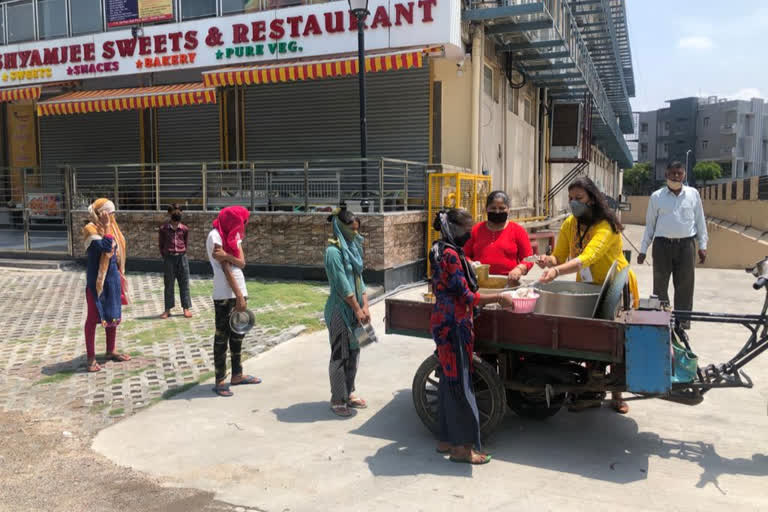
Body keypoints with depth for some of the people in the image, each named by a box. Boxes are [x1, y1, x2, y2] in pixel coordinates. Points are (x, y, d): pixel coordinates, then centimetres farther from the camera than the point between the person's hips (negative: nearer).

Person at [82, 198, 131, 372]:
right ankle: (91, 357, 7)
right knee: (94, 317, -1)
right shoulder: (91, 229, -11)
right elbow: (105, 246, -27)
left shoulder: (112, 227, 11)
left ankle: (111, 351, 28)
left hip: (112, 277, 8)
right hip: (96, 279, -8)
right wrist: (106, 226, -19)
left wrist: (120, 277, 17)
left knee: (113, 314, 14)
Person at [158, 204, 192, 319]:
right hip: (169, 258, -1)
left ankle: (186, 308, 11)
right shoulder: (163, 229, -2)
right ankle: (167, 309, 12)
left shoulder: (184, 229, 2)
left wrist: (181, 253, 9)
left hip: (182, 257, 1)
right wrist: (165, 256, 7)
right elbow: (161, 244, 6)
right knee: (169, 284, 5)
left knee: (184, 283, 4)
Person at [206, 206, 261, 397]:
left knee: (238, 334, 15)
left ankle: (237, 374, 26)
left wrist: (226, 256, -19)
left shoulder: (234, 235, 14)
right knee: (222, 336, -2)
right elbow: (225, 268, -16)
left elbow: (242, 262, 1)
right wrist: (239, 296, -19)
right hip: (224, 294, -8)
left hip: (239, 290, 8)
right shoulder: (215, 236, -10)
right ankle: (220, 381, 5)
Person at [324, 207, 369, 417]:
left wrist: (365, 306, 1)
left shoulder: (352, 248, 11)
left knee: (353, 352, 14)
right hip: (340, 310, -8)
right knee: (340, 355, 1)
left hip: (354, 308, 8)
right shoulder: (333, 251, -15)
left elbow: (359, 279, 10)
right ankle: (337, 400, 12)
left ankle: (349, 394, 28)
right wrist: (357, 309, -13)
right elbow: (342, 285, -18)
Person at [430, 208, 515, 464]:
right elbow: (466, 296, -18)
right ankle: (462, 446, 6)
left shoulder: (447, 251, 13)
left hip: (447, 324, 10)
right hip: (453, 326, -10)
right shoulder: (450, 255, -17)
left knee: (450, 381, 14)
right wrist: (499, 298, -10)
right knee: (460, 383, -3)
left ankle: (447, 440, 23)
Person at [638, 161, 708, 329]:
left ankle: (683, 320, 11)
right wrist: (643, 250, 7)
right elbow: (650, 224, 8)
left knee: (685, 285, 3)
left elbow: (700, 220, 11)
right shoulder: (657, 196, 5)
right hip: (662, 244, 0)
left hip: (686, 244, 0)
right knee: (660, 285, 4)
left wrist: (702, 246, 6)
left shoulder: (693, 194, 8)